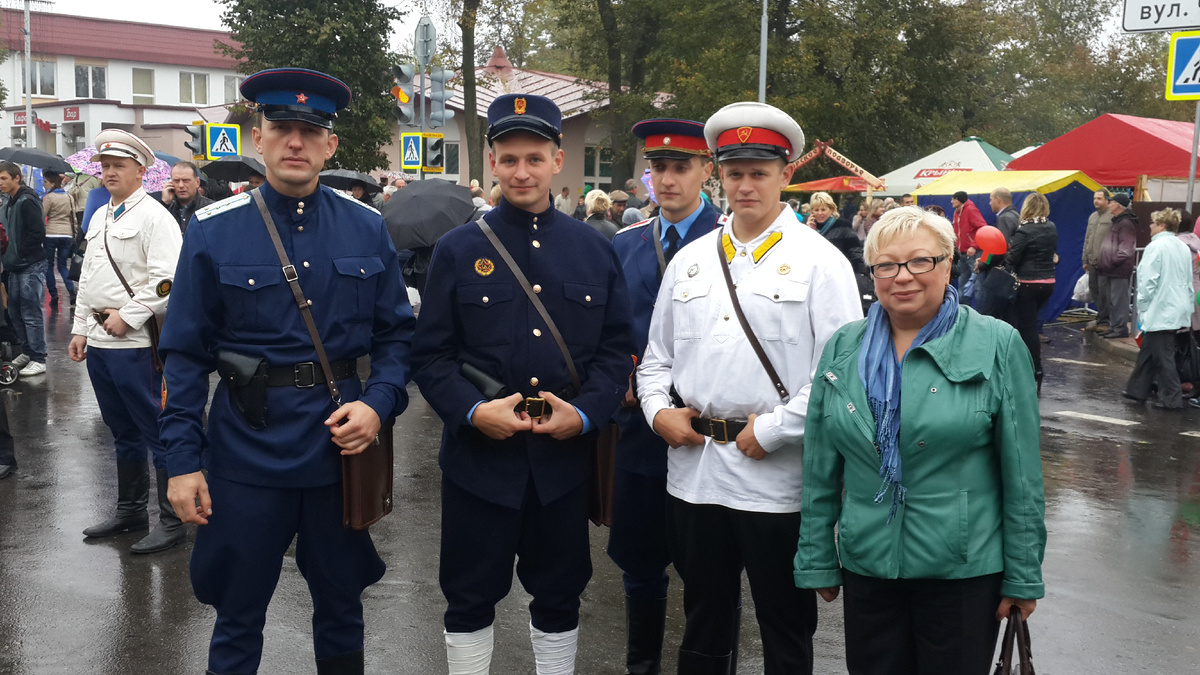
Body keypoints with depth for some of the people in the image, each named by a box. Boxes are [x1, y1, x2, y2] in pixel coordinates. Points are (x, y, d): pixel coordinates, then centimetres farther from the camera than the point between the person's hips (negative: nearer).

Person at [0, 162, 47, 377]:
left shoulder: (27, 201, -14)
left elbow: (37, 233, -20)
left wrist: (19, 255, -14)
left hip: (31, 266, -9)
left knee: (31, 313, -4)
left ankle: (38, 359, 3)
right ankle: (27, 351, 26)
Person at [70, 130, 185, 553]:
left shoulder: (154, 217, -9)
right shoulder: (99, 218, 17)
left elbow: (167, 281, -18)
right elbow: (87, 278, 22)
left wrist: (127, 316, -18)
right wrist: (81, 329, 17)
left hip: (136, 344, -8)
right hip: (100, 342, 8)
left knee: (157, 433, -2)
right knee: (123, 433, 18)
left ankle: (173, 522, 6)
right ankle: (130, 511, 30)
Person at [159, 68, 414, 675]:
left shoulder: (368, 229, 0)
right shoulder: (213, 231, -6)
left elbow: (397, 333, 4)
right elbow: (186, 353, -4)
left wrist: (378, 403, -13)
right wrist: (183, 459, -7)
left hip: (343, 447, 2)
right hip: (246, 456, -1)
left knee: (341, 607, 19)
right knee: (238, 619, 14)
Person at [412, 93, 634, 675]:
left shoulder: (596, 251, 5)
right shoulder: (458, 250, 0)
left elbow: (616, 348, 3)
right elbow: (430, 354, -2)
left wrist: (585, 413, -12)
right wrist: (473, 411, -17)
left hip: (565, 458, 2)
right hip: (479, 456, -1)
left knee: (559, 596, 15)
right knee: (470, 598, 11)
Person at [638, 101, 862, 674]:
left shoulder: (819, 261, -4)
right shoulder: (690, 260, 11)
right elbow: (657, 357, 17)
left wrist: (773, 430, -14)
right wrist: (658, 409, -1)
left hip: (775, 478, -4)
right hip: (693, 471, 5)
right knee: (703, 625, 20)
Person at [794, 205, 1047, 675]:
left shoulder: (997, 345, -6)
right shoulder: (843, 349, 3)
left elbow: (1022, 474, -4)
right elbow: (820, 471, 6)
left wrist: (1024, 575, -3)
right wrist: (817, 561, 6)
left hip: (964, 570, -2)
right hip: (866, 566, 3)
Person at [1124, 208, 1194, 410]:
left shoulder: (1156, 247, -15)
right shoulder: (1183, 248, 10)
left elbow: (1148, 281, -17)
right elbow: (1189, 281, 15)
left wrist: (1142, 307, -7)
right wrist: (1189, 306, 21)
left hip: (1161, 311, -8)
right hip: (1180, 309, 8)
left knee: (1163, 355, -1)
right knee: (1148, 351, 17)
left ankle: (1171, 398, 2)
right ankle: (1138, 389, 25)